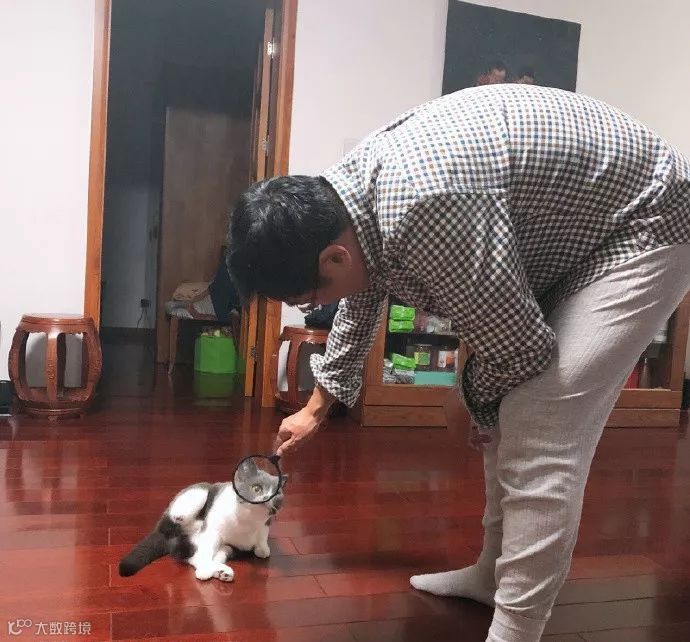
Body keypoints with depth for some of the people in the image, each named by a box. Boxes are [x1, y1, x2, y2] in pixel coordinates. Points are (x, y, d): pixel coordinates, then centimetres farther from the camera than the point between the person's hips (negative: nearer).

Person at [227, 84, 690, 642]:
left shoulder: (424, 210, -37)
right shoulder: (353, 185, -6)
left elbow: (522, 350, -26)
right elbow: (362, 301, 12)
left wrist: (476, 398, -2)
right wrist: (317, 408, 24)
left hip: (643, 224, -9)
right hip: (571, 227, 9)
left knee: (541, 439, -17)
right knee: (504, 421, 11)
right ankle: (495, 573, 27)